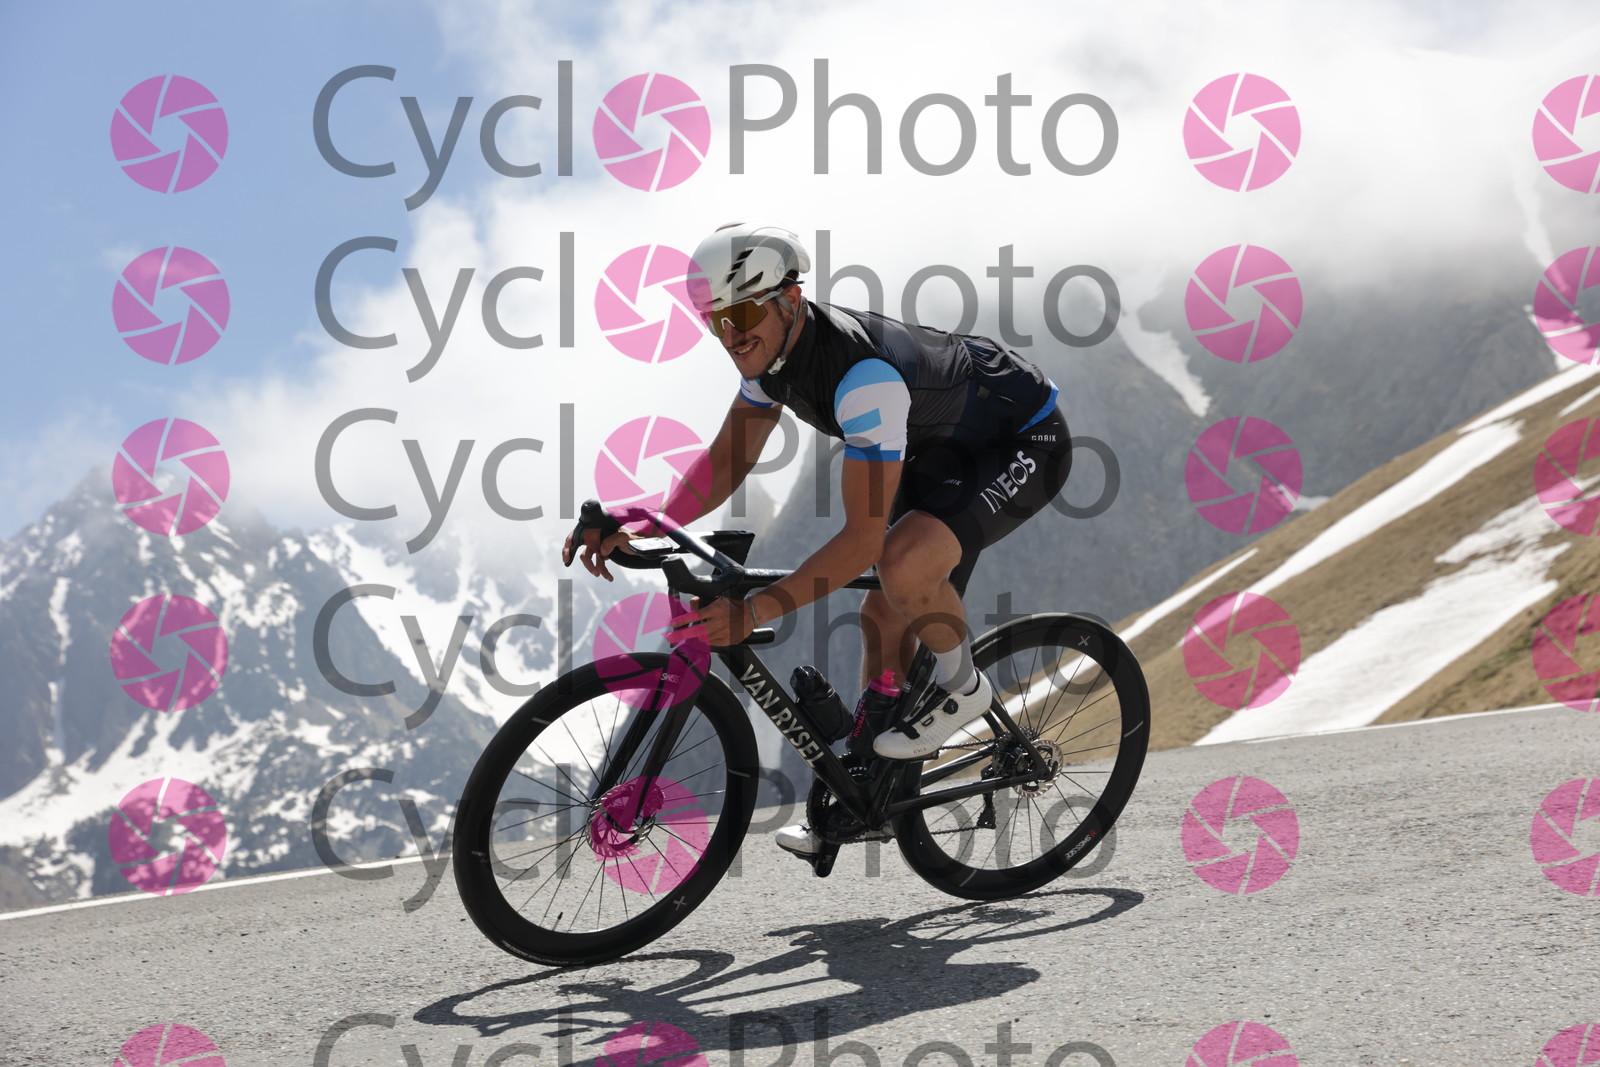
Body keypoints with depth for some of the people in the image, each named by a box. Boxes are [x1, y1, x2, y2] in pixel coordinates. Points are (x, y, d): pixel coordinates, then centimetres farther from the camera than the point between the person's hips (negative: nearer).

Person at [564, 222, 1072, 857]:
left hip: (1026, 445, -9)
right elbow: (726, 463, 0)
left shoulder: (862, 371, -38)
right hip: (945, 448, 9)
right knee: (884, 615, 8)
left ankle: (962, 686, -4)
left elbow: (863, 537, -39)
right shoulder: (771, 349, -10)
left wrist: (753, 612, -42)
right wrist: (638, 531, -15)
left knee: (902, 565, -33)